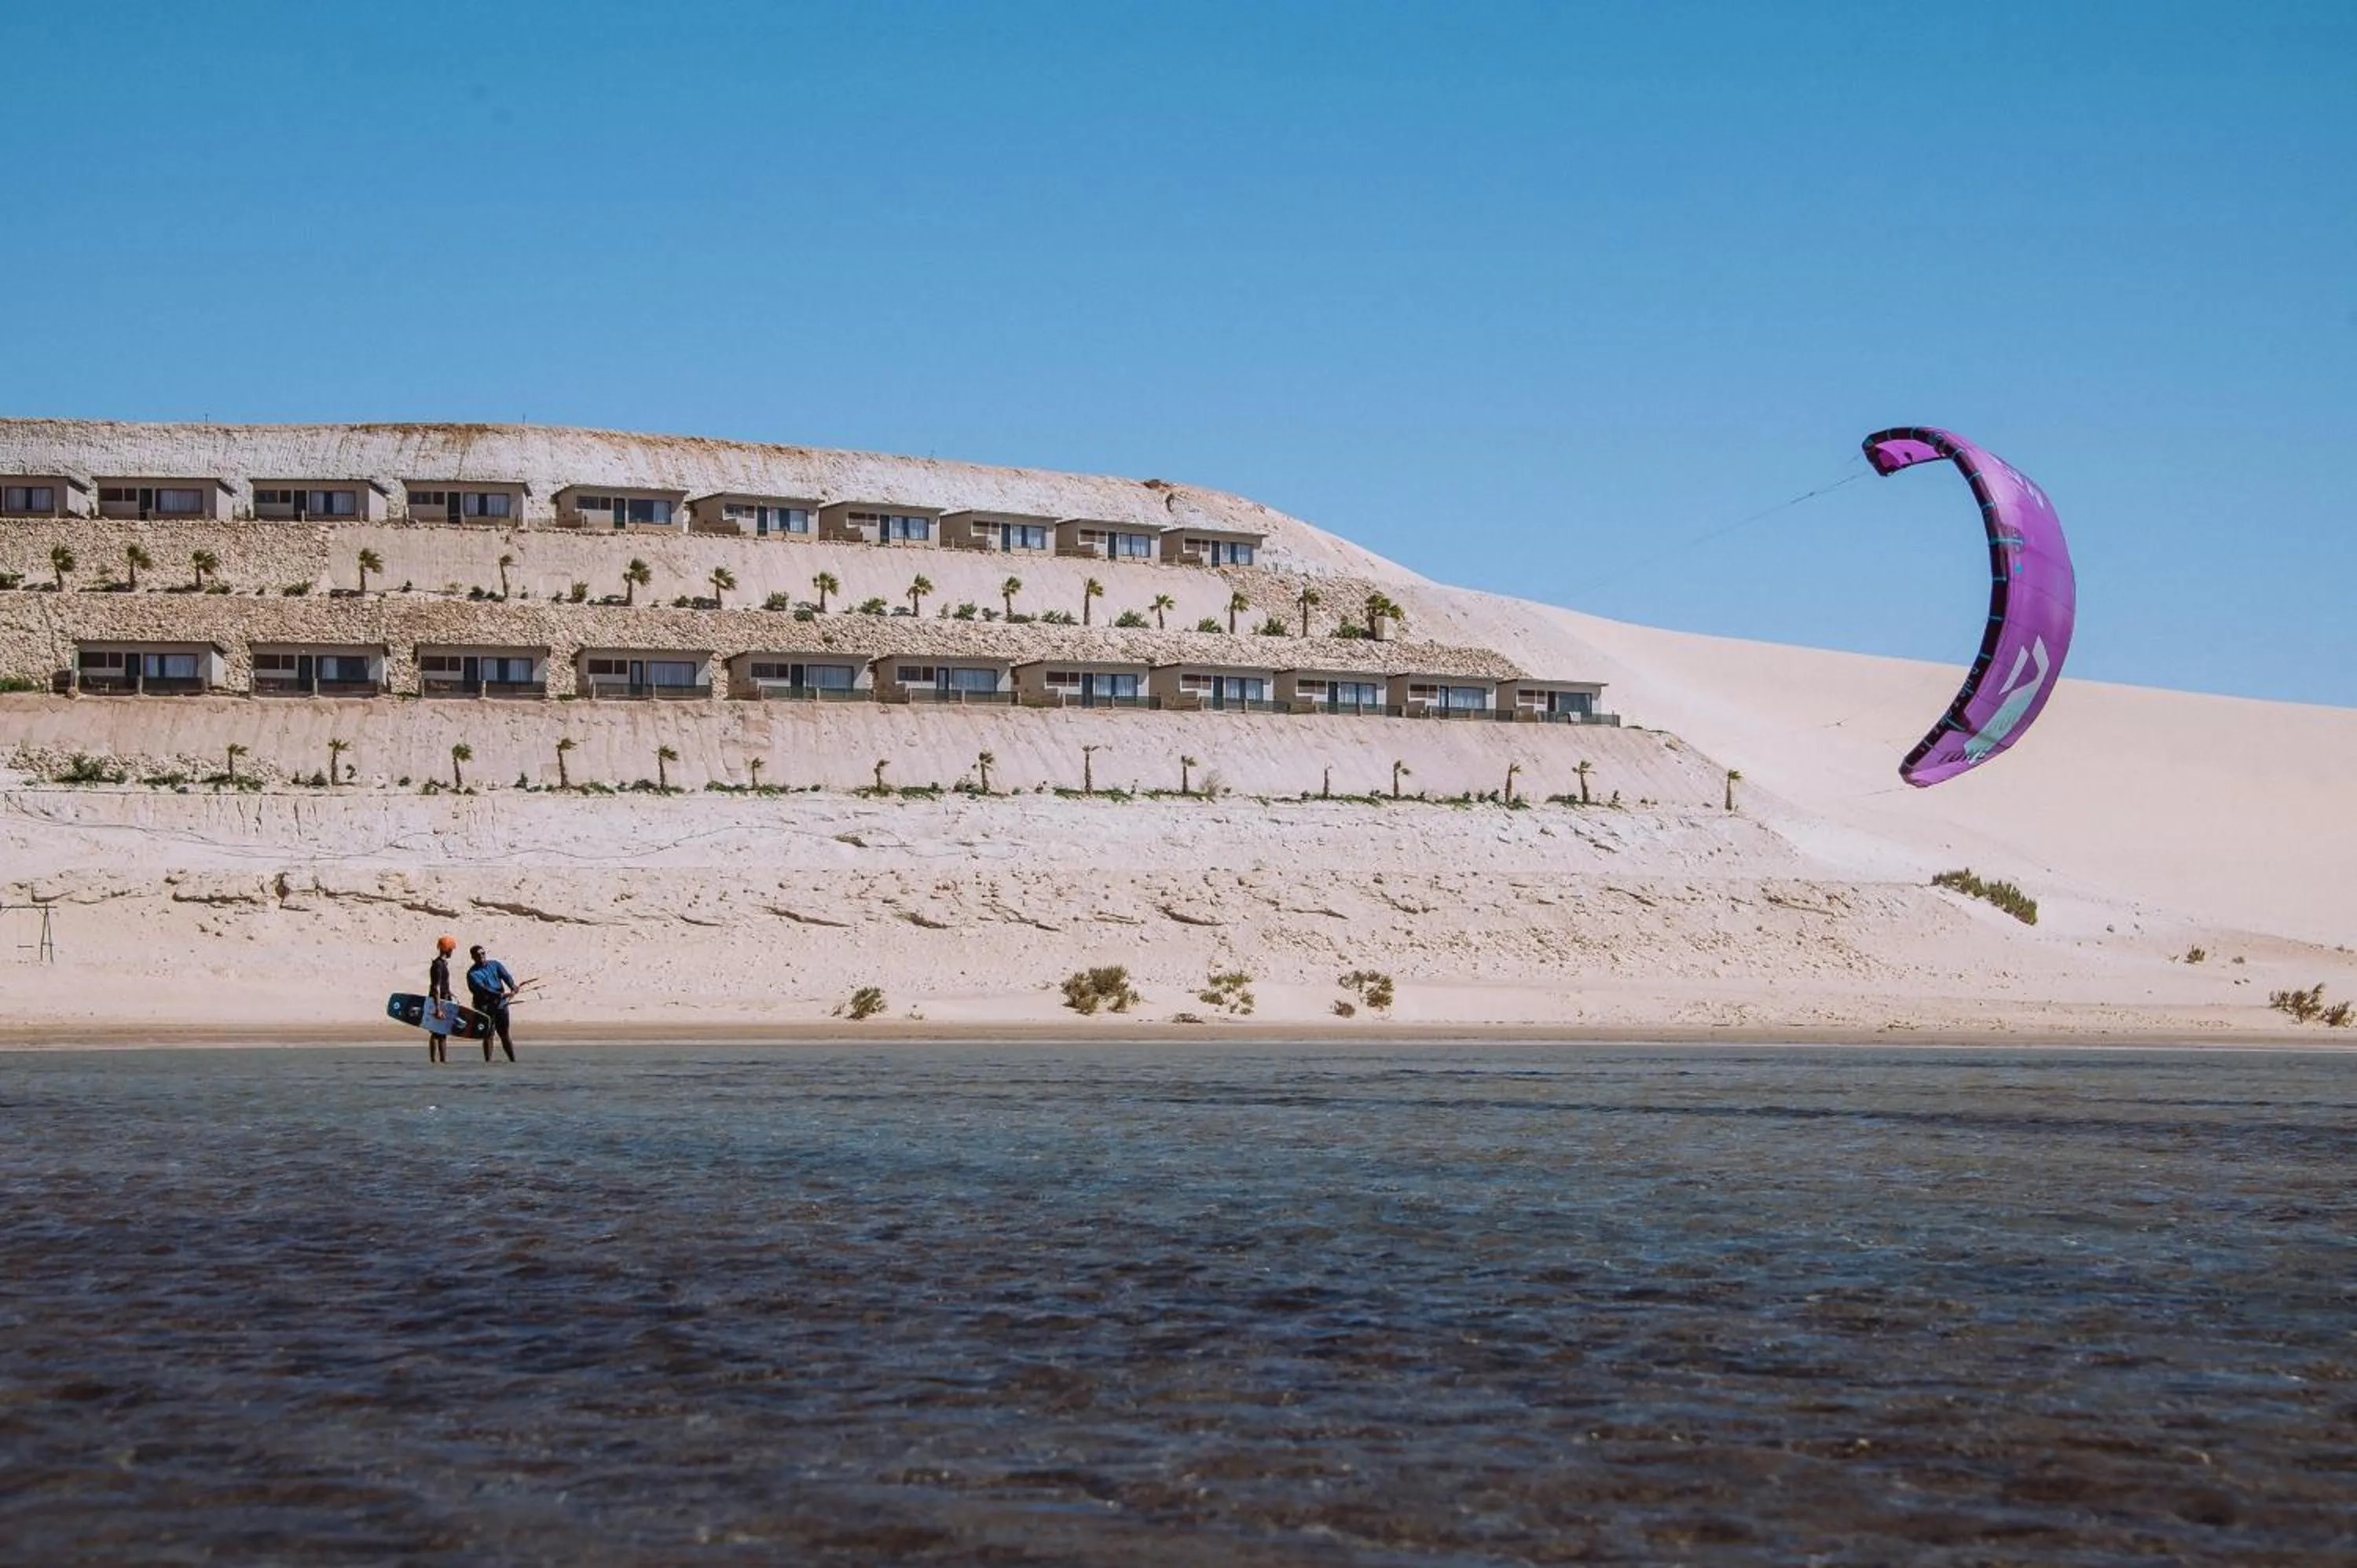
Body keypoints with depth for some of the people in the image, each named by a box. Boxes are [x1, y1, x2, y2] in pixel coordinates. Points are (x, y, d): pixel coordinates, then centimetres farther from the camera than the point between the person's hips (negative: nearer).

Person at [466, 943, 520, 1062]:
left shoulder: (494, 964, 8)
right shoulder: (472, 974, -6)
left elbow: (506, 976, -6)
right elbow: (482, 989, -20)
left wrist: (513, 987, -28)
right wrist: (500, 995, -32)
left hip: (500, 1004, 3)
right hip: (485, 1007, -3)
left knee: (505, 1033, 8)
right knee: (488, 1035, -3)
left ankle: (513, 1060, 13)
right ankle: (488, 1061, 3)